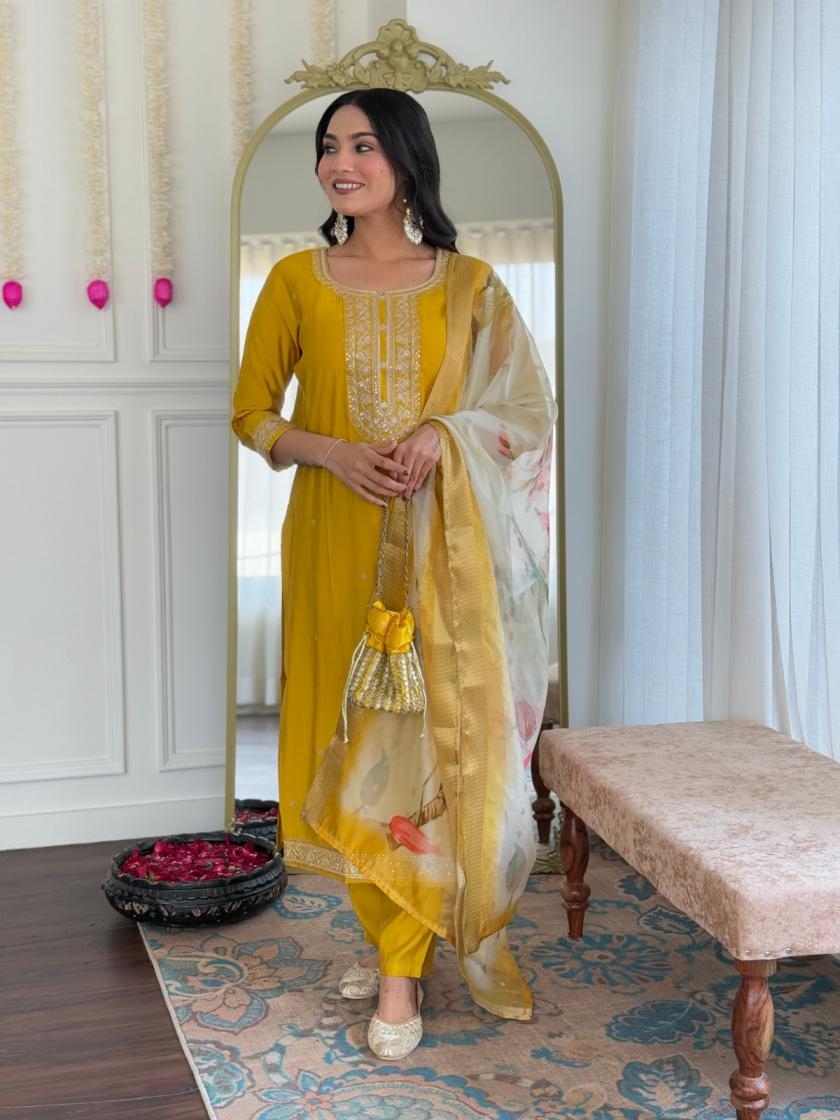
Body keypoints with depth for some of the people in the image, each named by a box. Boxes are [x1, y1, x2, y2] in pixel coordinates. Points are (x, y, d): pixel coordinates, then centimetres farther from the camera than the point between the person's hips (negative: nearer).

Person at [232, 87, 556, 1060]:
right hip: (337, 541, 1)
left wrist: (444, 434, -14)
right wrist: (334, 451, -12)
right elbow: (252, 413, 7)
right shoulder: (297, 280, 5)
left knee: (430, 737, -3)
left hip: (442, 547, -1)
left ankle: (399, 966, 7)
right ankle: (395, 938, 21)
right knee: (354, 734, 4)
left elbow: (528, 408, 6)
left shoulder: (467, 284, 3)